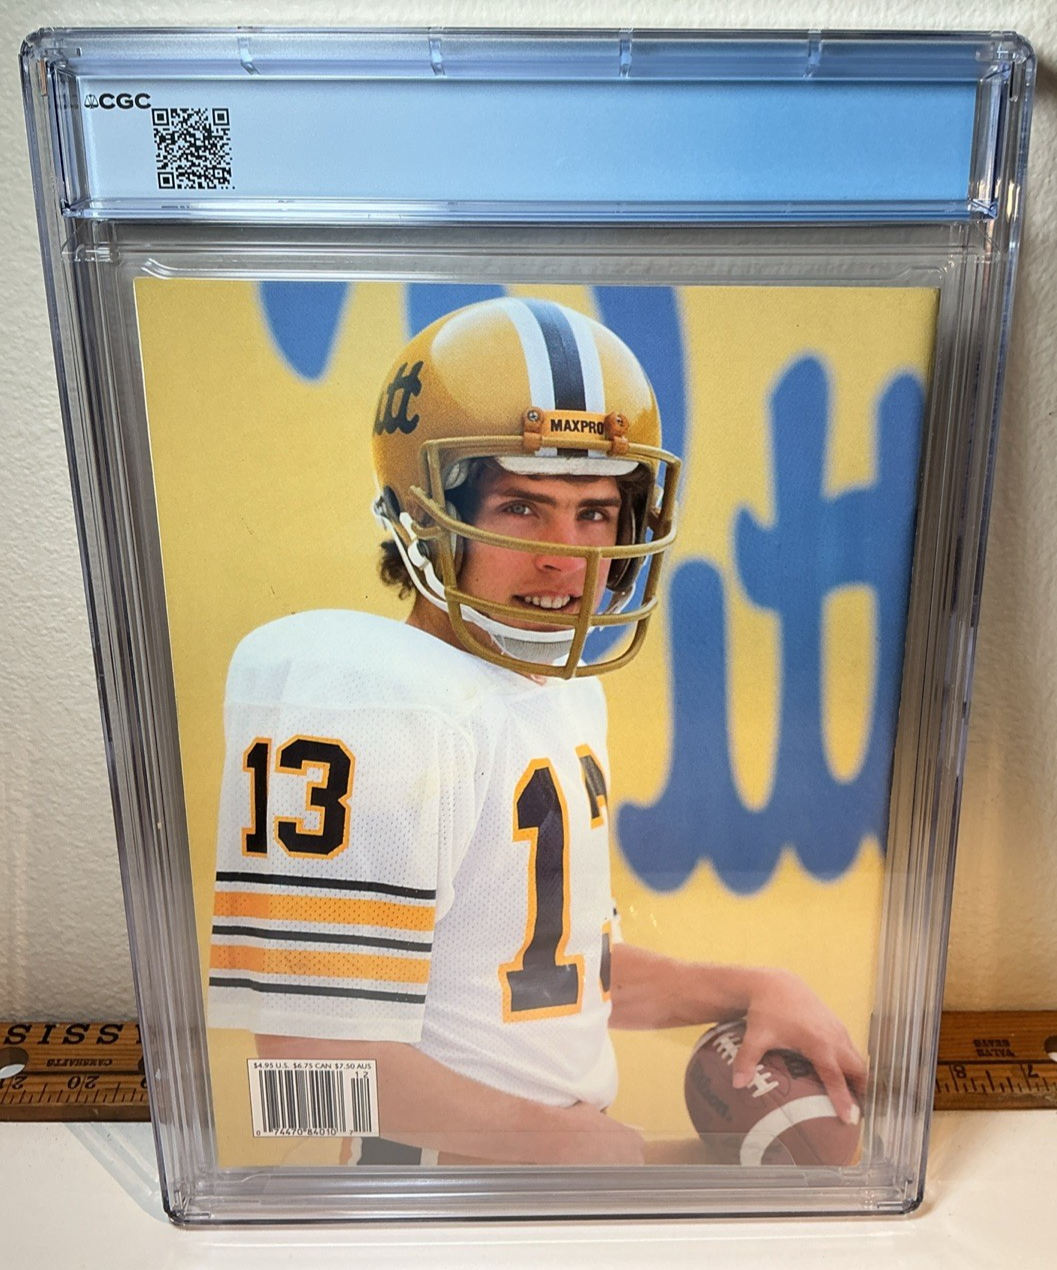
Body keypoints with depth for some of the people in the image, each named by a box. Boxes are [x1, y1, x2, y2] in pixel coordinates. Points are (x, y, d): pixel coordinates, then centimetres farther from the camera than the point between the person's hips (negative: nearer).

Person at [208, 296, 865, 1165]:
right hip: (439, 1162, -6)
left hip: (569, 1141, 6)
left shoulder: (565, 689, 5)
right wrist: (562, 1140, -12)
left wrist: (752, 990, 0)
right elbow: (319, 1060, -23)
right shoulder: (376, 704, -22)